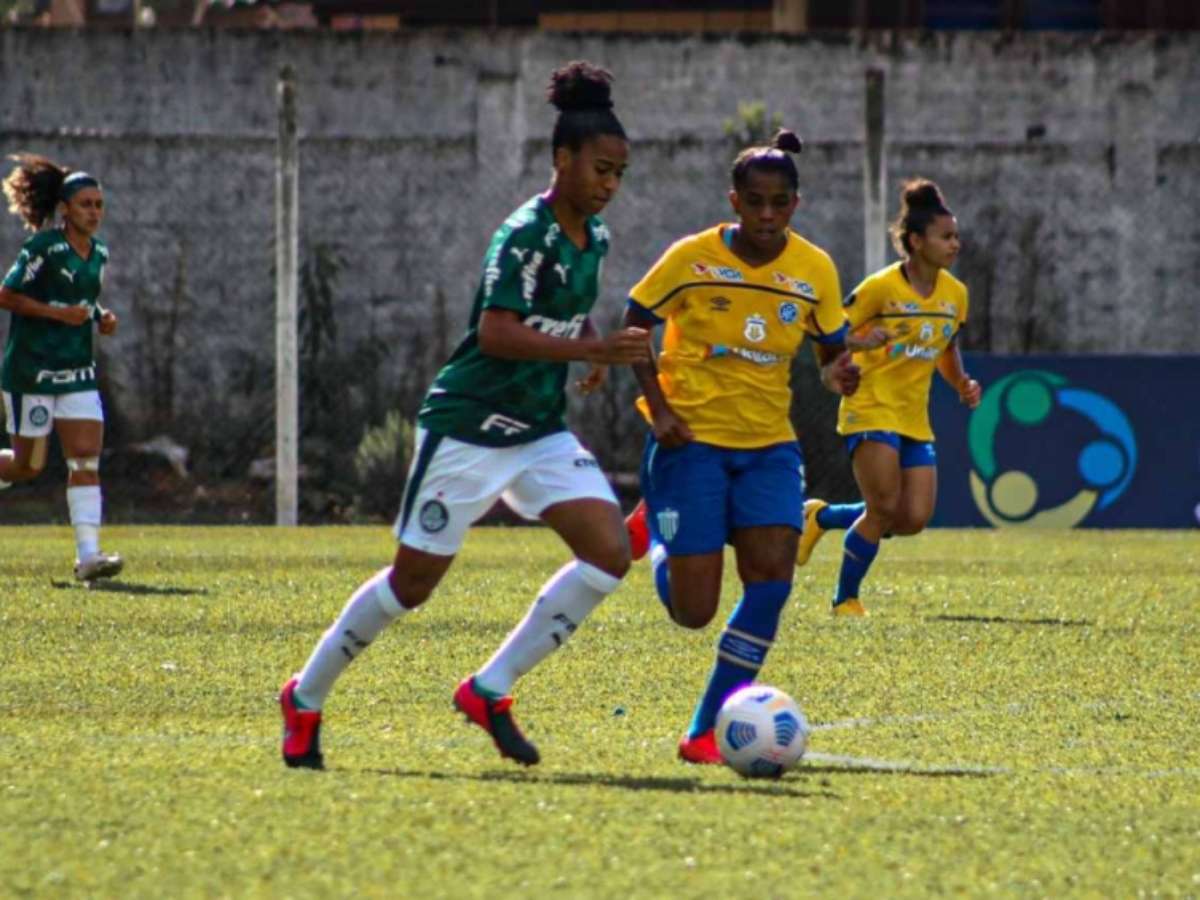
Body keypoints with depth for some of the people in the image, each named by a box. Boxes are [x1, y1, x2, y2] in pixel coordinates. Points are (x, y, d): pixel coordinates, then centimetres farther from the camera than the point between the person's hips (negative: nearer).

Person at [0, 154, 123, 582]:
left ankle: (88, 555, -12)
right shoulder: (43, 248, -12)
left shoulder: (99, 254, 9)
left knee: (86, 461, -7)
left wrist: (102, 317, 4)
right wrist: (59, 313, -19)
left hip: (78, 372, 6)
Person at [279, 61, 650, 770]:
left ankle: (491, 691, -2)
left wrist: (592, 352, 6)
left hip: (542, 433, 7)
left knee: (610, 553, -11)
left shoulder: (594, 238, 7)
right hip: (469, 428, -7)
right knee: (414, 582, 0)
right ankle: (306, 699, 21)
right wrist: (595, 349, -35)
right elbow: (496, 334, -30)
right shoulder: (525, 235, -19)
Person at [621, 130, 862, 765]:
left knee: (772, 578, -18)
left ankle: (706, 733, -8)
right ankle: (653, 531, 31)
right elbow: (633, 328, 2)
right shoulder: (692, 259, -9)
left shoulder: (815, 270, 0)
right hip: (693, 440, -3)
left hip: (769, 444, 3)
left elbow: (832, 354, 8)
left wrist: (840, 374, -16)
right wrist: (658, 408, -10)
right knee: (693, 611, -6)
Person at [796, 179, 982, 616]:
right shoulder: (881, 287, -12)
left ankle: (822, 517, 21)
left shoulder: (955, 294, 7)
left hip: (915, 419, 7)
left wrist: (962, 384, 4)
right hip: (871, 411, -7)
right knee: (884, 510, -13)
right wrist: (864, 342, -29)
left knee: (913, 518, -3)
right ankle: (845, 601, 6)